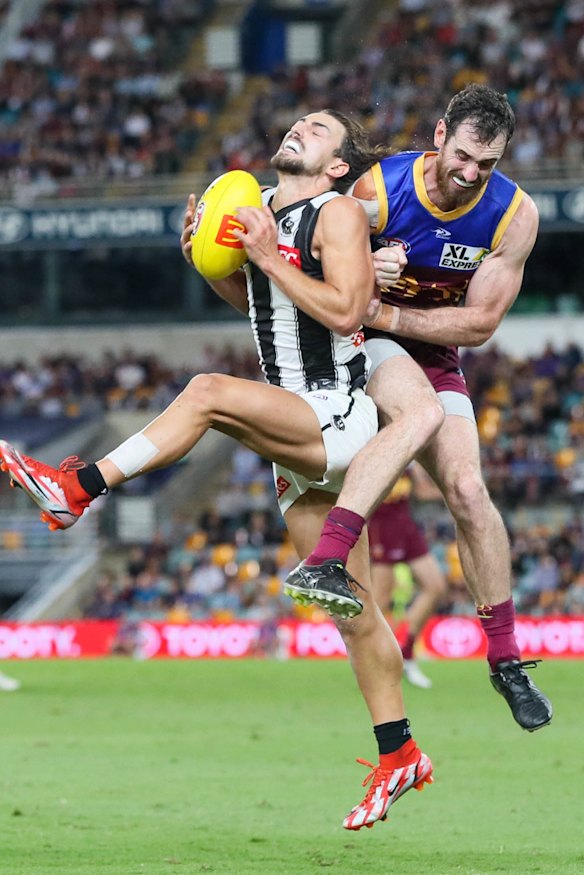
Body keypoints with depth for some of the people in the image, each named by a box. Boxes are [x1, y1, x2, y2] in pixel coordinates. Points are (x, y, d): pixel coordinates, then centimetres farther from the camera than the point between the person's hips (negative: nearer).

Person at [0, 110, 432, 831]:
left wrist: (267, 254, -18)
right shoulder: (262, 207, 13)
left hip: (342, 420, -8)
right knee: (352, 611, 9)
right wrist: (200, 256, 9)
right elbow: (249, 299, 28)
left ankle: (78, 489, -25)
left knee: (208, 393, -27)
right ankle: (399, 755, 15)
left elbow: (345, 312, -21)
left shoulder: (339, 213, -9)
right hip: (301, 439, 8)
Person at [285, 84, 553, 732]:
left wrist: (386, 313, -20)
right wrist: (365, 274, -31)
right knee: (421, 411, -35)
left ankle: (506, 660, 2)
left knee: (468, 490, -12)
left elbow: (479, 324, -10)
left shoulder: (514, 214, -12)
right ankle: (322, 563, -47)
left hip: (437, 356, 3)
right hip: (358, 345, -3)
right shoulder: (379, 190, -19)